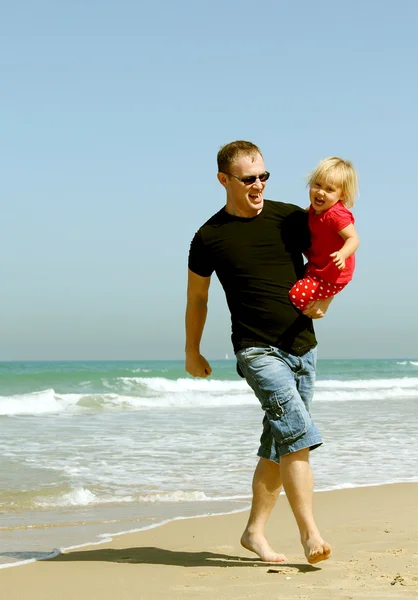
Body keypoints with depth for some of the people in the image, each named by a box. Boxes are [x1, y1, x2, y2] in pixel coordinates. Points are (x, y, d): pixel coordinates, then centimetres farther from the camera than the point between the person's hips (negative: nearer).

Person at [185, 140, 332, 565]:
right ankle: (310, 534, -18)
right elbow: (197, 298, 10)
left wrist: (324, 299, -6)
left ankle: (254, 531, 23)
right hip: (257, 351, -4)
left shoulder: (291, 219, 5)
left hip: (302, 347, 4)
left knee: (278, 447, 10)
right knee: (298, 434, -20)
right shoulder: (209, 238, -3)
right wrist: (192, 351, 18)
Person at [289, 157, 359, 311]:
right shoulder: (317, 208, -2)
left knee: (297, 295, -15)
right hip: (317, 266, 10)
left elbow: (353, 238, -35)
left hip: (331, 276, -10)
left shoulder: (336, 214, -30)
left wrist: (342, 254, -49)